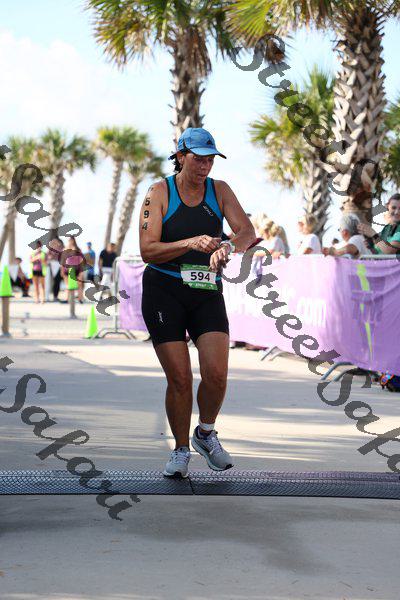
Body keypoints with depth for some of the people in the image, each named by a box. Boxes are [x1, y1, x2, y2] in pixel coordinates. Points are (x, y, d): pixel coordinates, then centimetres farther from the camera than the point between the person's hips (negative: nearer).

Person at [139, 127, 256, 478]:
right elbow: (148, 251, -11)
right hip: (163, 291, -2)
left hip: (207, 294, 2)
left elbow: (247, 231, -8)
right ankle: (181, 451, 14)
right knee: (180, 379, -6)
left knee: (216, 374, -12)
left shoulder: (219, 191, 6)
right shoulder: (159, 193, -3)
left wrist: (228, 247, -30)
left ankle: (205, 434, 16)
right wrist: (190, 243, -25)